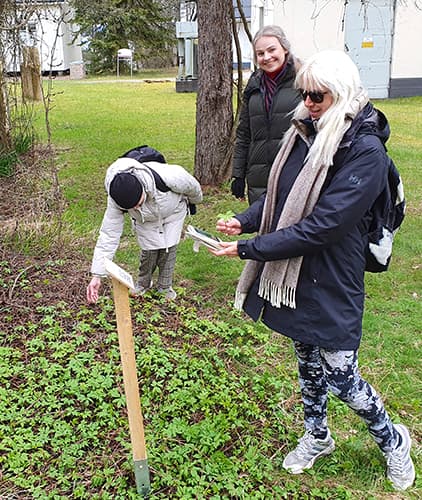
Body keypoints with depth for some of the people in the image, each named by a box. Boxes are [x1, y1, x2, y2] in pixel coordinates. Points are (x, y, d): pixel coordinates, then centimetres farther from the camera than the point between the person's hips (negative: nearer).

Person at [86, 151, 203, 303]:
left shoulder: (168, 177, -46)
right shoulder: (116, 200, -37)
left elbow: (191, 185, -23)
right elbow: (108, 235, -31)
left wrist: (194, 201, 2)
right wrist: (97, 276, -33)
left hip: (173, 211, -1)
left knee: (168, 249, -1)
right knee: (149, 251, -3)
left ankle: (165, 286, 22)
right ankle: (143, 284, 25)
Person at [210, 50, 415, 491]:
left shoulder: (365, 150, -20)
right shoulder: (305, 131, 3)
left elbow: (323, 225, -25)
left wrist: (250, 248, -24)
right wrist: (245, 220, -6)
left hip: (331, 283, -7)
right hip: (293, 274, 7)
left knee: (339, 375, 4)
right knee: (307, 360, 21)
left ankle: (392, 440, 33)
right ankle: (317, 437, 44)